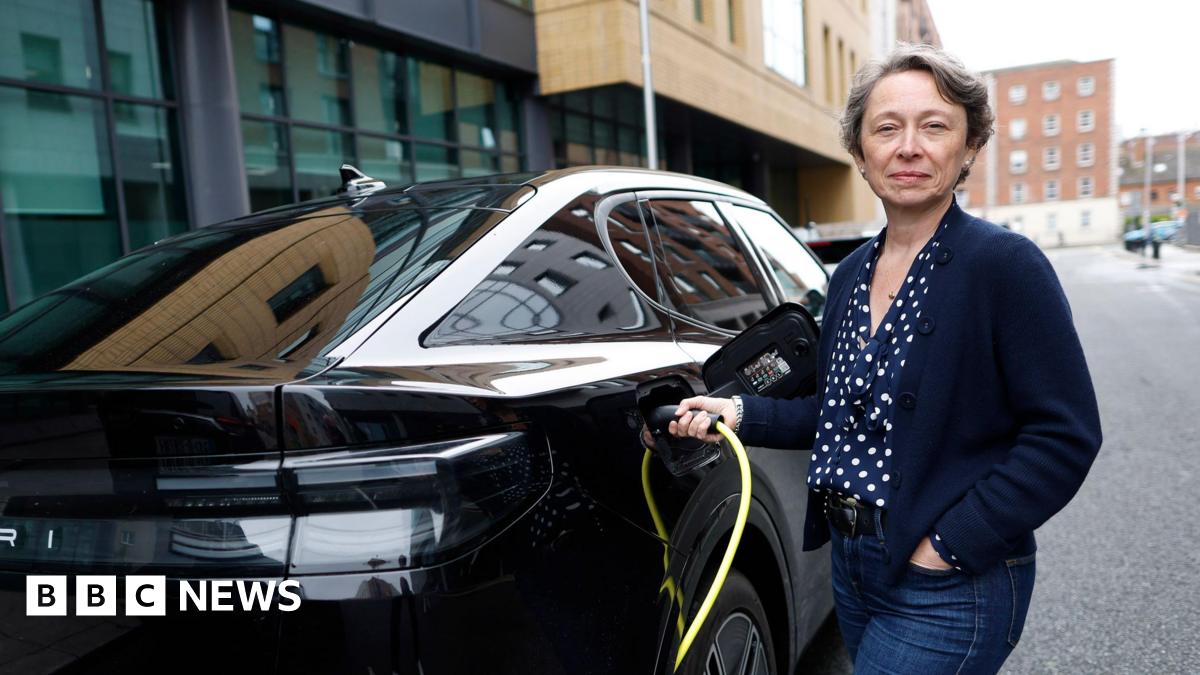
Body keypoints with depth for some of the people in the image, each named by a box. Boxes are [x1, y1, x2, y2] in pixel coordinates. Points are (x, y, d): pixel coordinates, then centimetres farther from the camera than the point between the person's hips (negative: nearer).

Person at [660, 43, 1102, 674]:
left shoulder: (1005, 263, -14)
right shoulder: (850, 273, 6)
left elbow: (1064, 434, -16)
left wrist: (950, 543, -18)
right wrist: (742, 414, -1)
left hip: (949, 590, -6)